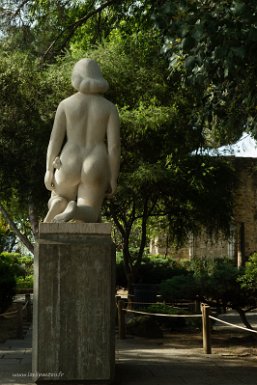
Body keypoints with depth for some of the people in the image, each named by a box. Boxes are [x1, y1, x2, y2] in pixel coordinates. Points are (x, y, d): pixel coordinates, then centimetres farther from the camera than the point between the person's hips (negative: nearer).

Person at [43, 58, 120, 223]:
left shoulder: (66, 104, -1)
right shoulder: (110, 107, -2)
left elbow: (55, 139, -3)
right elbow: (114, 145, -6)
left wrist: (49, 171, 3)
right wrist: (113, 179, 0)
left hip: (68, 168, 1)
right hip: (95, 171, -1)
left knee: (57, 202, 26)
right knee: (89, 217, 7)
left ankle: (57, 206, -13)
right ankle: (73, 211, -30)